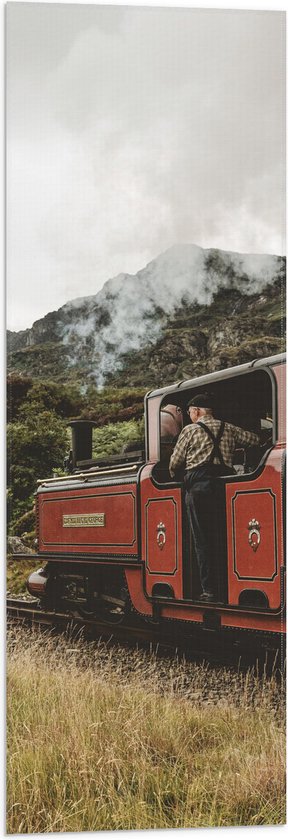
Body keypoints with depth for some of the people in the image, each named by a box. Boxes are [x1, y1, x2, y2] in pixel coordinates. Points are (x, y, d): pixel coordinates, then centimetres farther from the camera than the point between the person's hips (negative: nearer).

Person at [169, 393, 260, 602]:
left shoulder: (190, 430, 6)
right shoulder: (229, 429, 15)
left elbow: (174, 463, 7)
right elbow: (256, 440, 18)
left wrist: (174, 477, 27)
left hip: (198, 485, -3)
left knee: (203, 540, -1)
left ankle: (209, 590, -4)